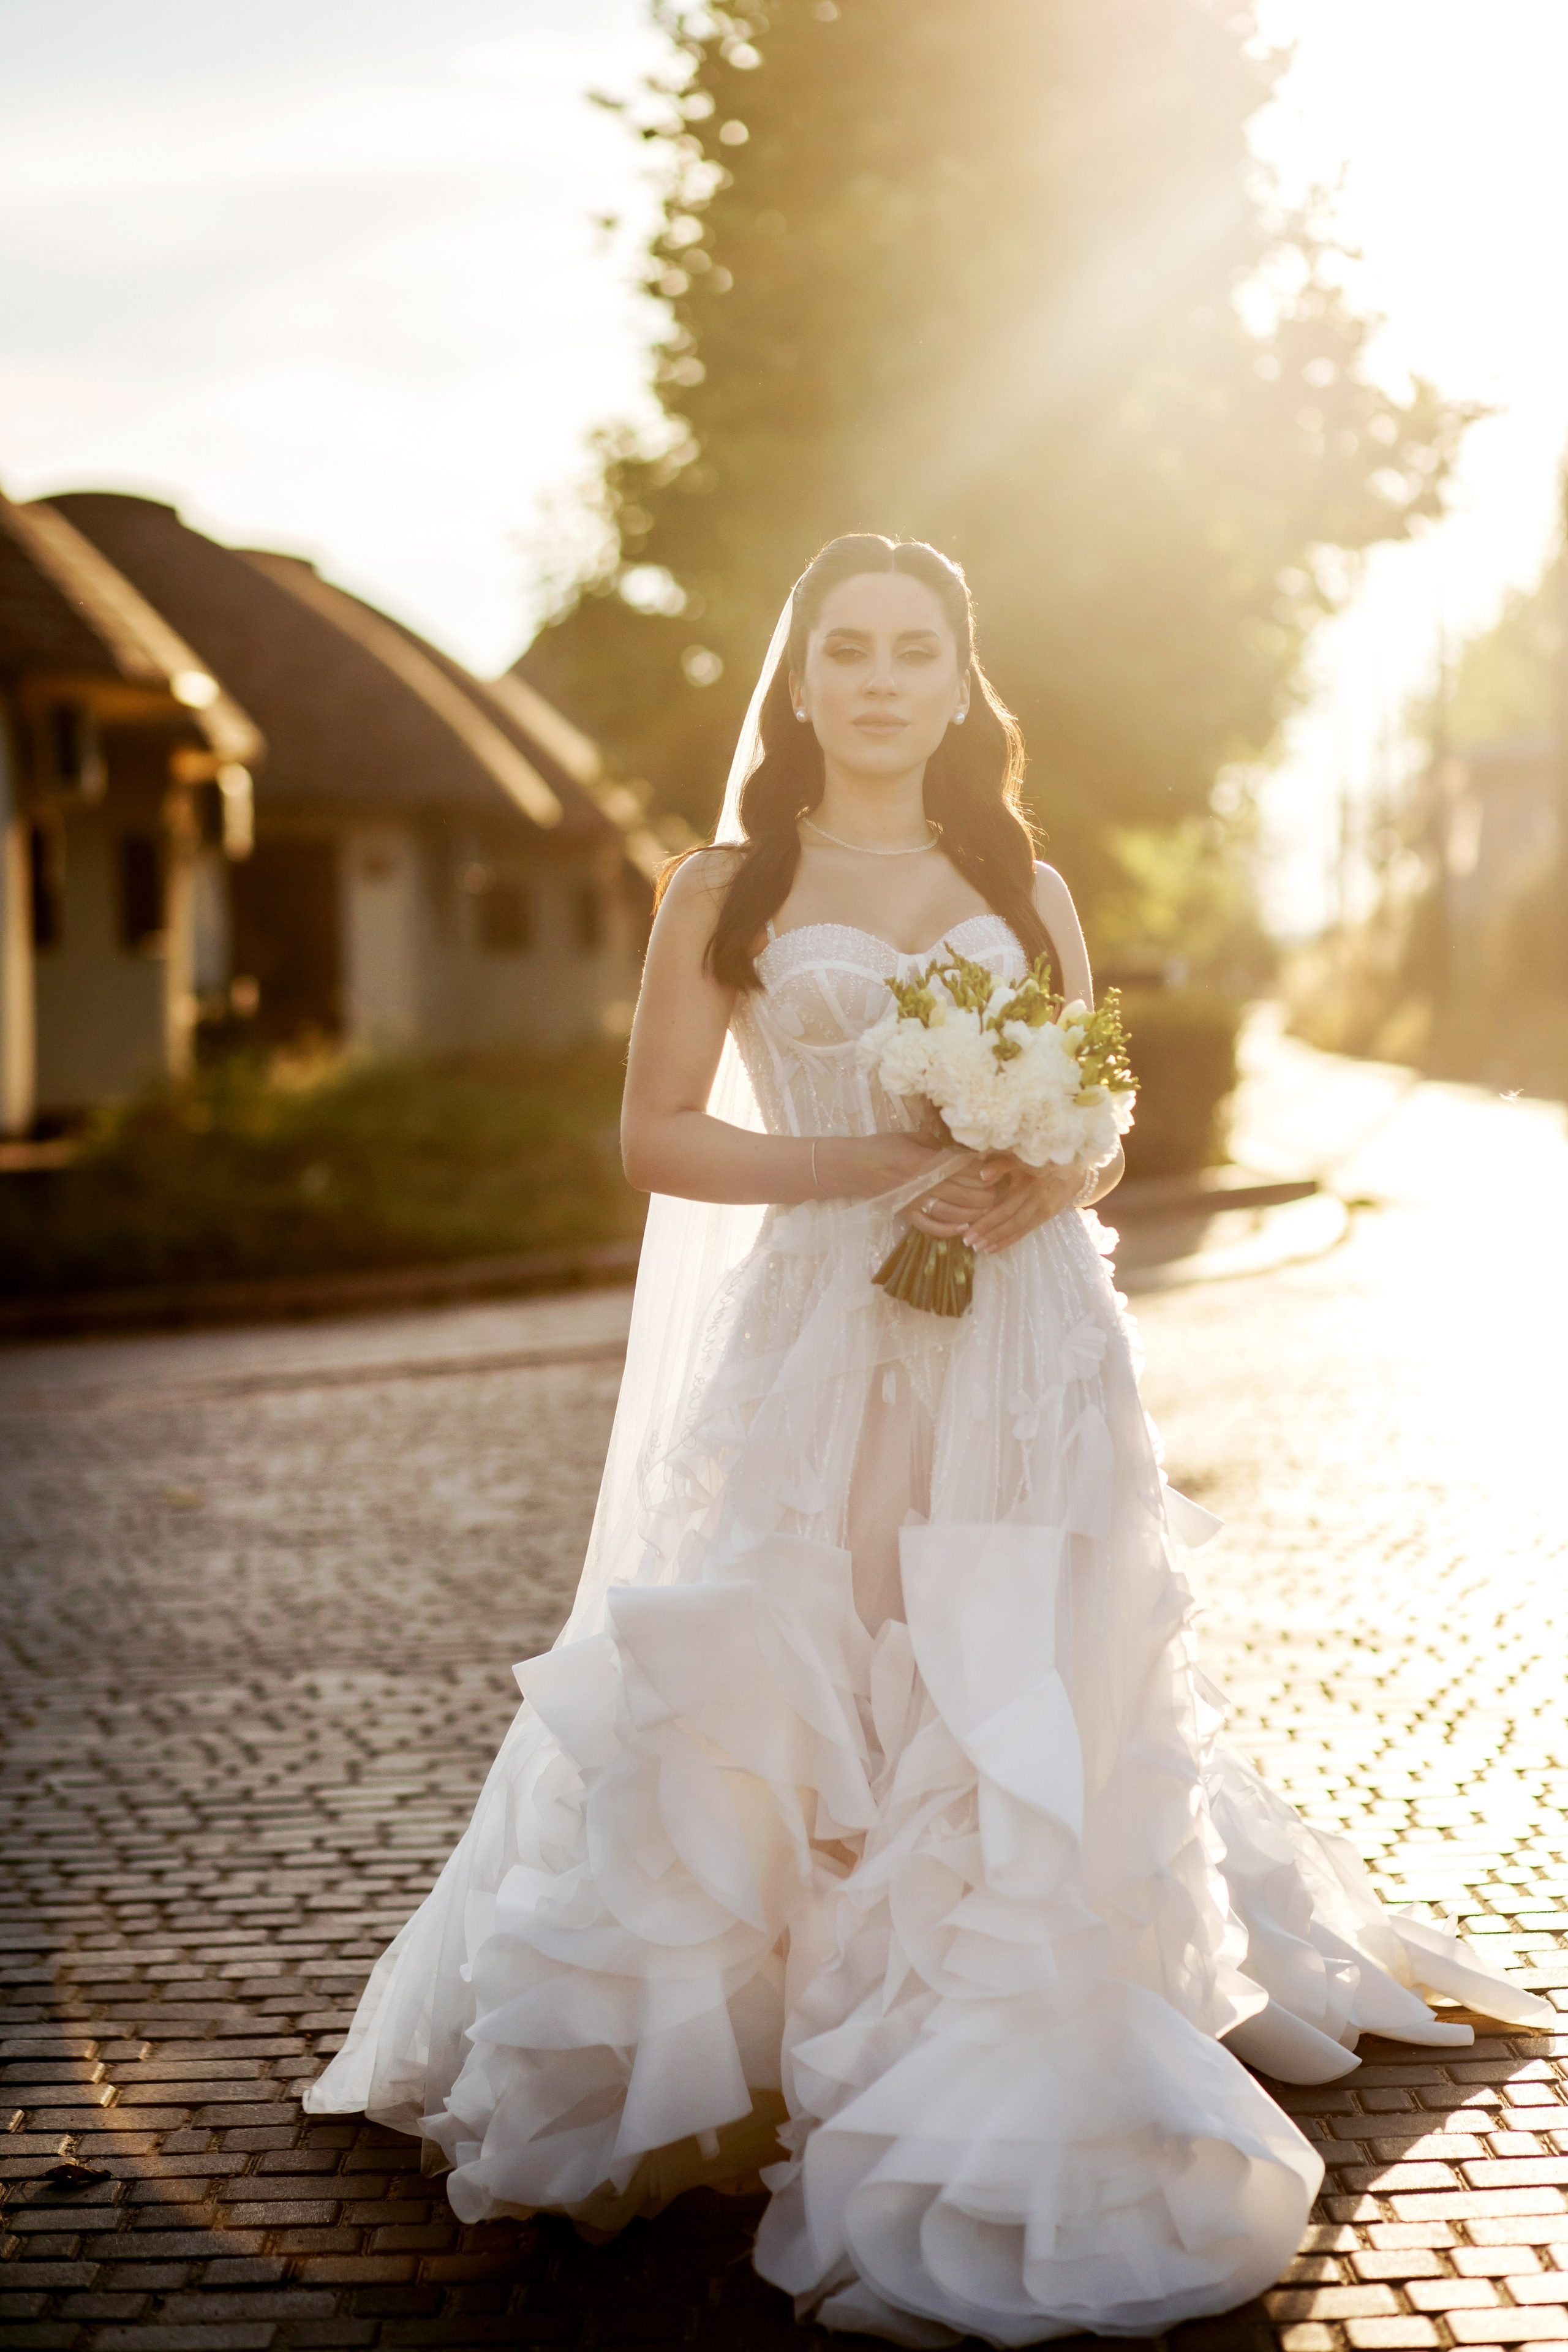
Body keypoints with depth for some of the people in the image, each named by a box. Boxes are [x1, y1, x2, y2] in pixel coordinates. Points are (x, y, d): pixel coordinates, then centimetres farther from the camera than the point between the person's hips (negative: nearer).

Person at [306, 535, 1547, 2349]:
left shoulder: (1024, 891, 13)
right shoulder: (727, 891, 6)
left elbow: (1097, 1136, 14)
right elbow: (660, 1138, -2)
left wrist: (1039, 1189, -9)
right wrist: (883, 1164, -12)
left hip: (1014, 1350, 2)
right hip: (805, 1345, -2)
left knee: (1016, 1703, -2)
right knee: (770, 1697, -5)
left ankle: (995, 2092, 7)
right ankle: (700, 2049, 11)